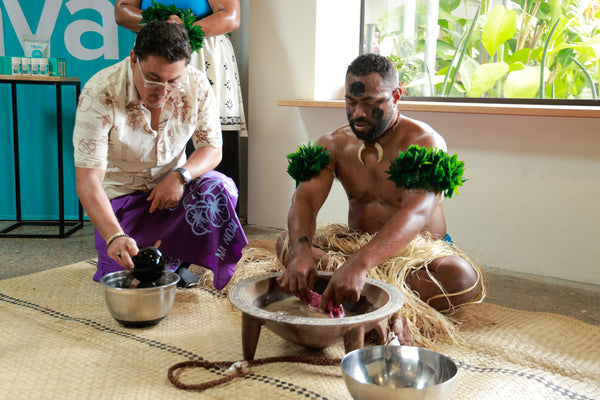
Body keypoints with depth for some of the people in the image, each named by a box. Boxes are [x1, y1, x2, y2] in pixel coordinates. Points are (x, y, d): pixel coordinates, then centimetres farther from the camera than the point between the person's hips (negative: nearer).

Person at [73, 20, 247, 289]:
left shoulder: (197, 85, -16)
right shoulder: (99, 93, -26)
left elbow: (212, 148, -5)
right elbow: (87, 181, -30)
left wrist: (181, 176, -27)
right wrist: (114, 236, -46)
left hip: (172, 186, 3)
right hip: (121, 194, -2)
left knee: (219, 189, -28)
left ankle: (176, 261, -3)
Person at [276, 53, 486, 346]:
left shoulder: (424, 143, -16)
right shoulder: (332, 144, 0)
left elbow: (417, 213, -34)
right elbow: (305, 199, -16)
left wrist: (360, 263, -51)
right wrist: (301, 252, -40)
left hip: (414, 252, -3)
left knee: (462, 278, -35)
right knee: (286, 243, -22)